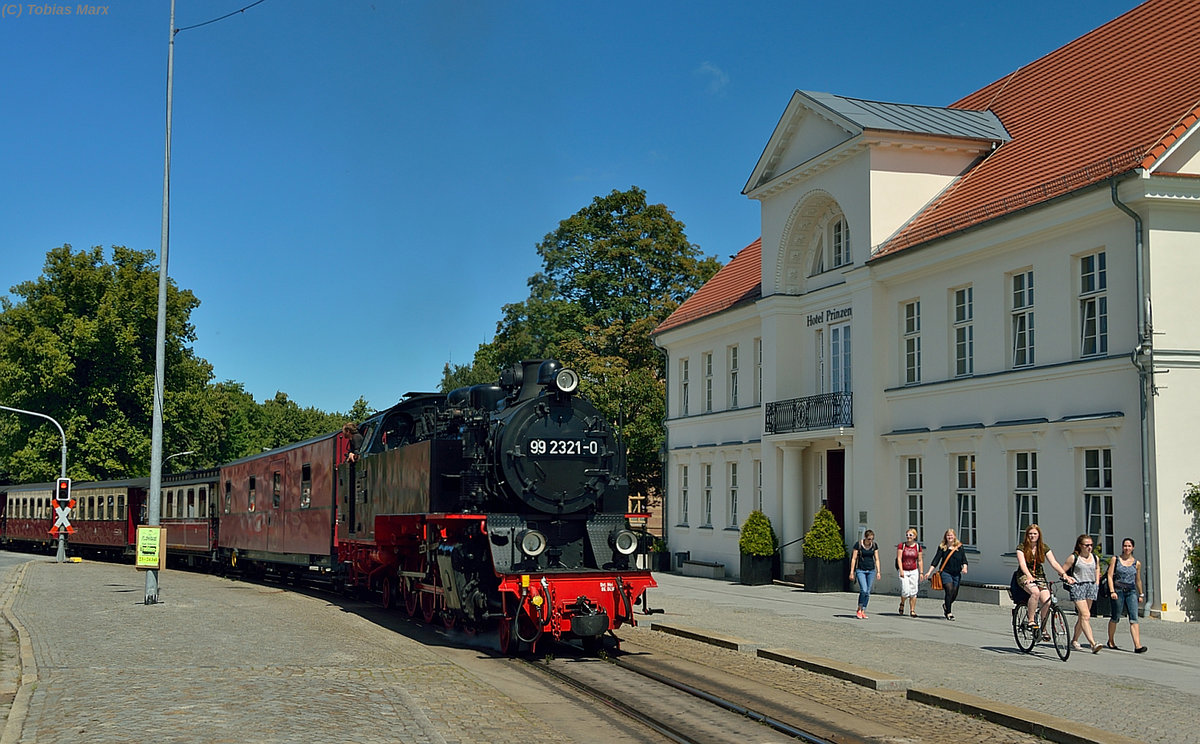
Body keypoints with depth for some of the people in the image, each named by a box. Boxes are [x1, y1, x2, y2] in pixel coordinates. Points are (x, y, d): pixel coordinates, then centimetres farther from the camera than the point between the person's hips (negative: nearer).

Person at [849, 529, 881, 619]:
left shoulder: (874, 545, 3)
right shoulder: (858, 544, -8)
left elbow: (876, 559, 8)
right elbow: (854, 559, -5)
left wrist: (878, 572, 2)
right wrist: (852, 572, -7)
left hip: (871, 570, 4)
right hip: (860, 570, -4)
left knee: (867, 592, 2)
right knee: (863, 590, -17)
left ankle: (863, 611, 10)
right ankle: (859, 610, -1)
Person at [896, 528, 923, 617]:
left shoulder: (918, 547, 5)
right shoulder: (901, 545, -1)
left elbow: (920, 561, 8)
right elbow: (899, 558, -5)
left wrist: (921, 573, 4)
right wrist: (901, 571, -14)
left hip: (914, 571, 2)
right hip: (904, 571, -2)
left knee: (913, 592, -1)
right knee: (905, 591, -12)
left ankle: (912, 610, 7)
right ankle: (902, 604, 18)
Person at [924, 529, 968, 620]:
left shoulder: (959, 547, 8)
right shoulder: (942, 547, 3)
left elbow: (964, 559, 8)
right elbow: (935, 560, -1)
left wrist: (964, 567, -13)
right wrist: (929, 572, -8)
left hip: (957, 574, 3)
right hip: (945, 572, -3)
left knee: (955, 594, 5)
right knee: (949, 591, -16)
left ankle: (946, 604, 35)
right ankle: (948, 613, -8)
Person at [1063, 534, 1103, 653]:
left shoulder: (1095, 558, 9)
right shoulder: (1073, 557, -5)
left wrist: (1097, 583, 19)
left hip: (1091, 587, 5)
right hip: (1078, 587, -5)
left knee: (1082, 617, 10)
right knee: (1086, 616, -16)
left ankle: (1074, 641, 26)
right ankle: (1093, 644, -25)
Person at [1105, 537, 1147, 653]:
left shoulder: (1137, 563, 10)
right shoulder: (1115, 560, 3)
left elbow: (1138, 580, 22)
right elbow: (1110, 576, -1)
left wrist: (1141, 594, 25)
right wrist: (1112, 591, -11)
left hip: (1131, 592, 2)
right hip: (1118, 591, -2)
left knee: (1134, 618, -11)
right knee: (1116, 618, 6)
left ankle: (1137, 646, -19)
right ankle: (1111, 641, 28)